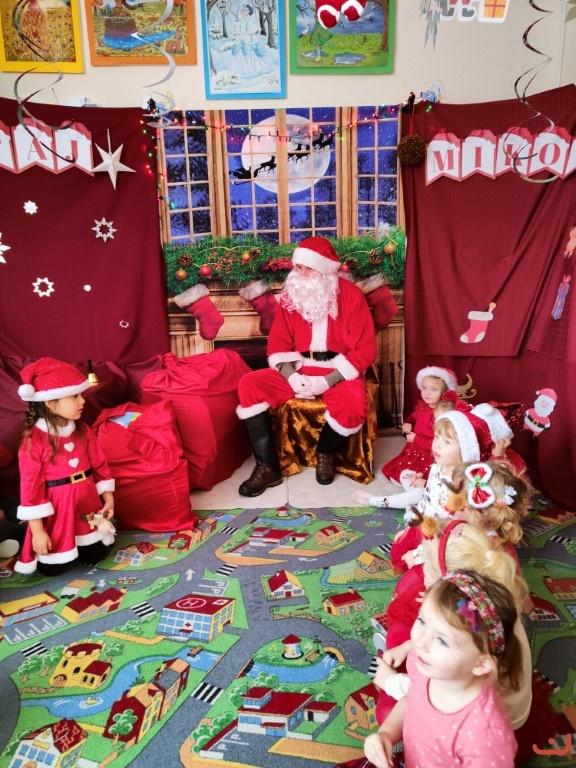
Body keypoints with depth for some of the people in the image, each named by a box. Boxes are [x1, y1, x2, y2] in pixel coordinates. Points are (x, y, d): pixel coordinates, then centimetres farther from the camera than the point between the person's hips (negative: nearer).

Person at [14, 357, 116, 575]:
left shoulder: (83, 430, -3)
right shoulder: (34, 439, -20)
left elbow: (99, 464, 7)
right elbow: (30, 484, -17)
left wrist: (108, 497, 6)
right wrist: (38, 530, -15)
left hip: (87, 502, 5)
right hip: (56, 508, -4)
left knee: (96, 555, 10)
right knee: (52, 568, 4)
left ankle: (79, 544, 39)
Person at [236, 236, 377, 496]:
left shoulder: (351, 296, -8)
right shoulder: (291, 295, 5)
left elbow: (365, 349, -11)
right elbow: (278, 342, 5)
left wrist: (328, 381, -20)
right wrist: (290, 375, -16)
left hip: (338, 371, -3)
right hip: (298, 369, 4)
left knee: (352, 405, -36)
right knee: (249, 385, -18)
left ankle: (325, 452, -1)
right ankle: (268, 466, -15)